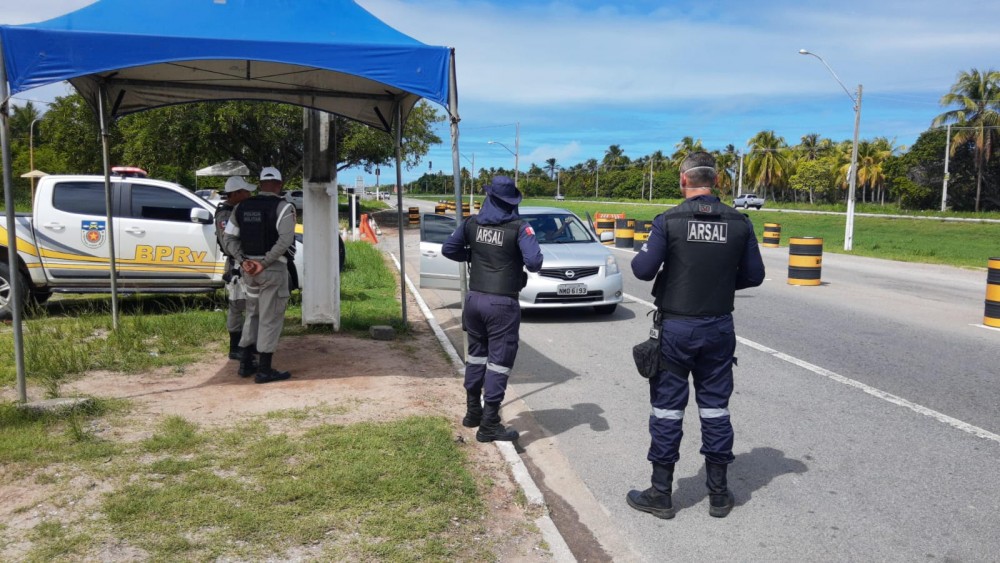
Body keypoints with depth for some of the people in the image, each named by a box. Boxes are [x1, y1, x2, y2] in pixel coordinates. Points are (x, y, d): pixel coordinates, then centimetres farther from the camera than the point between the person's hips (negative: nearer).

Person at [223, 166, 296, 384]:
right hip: (273, 269, -6)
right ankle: (264, 370, 4)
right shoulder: (283, 207, -9)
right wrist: (264, 263, -18)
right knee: (270, 319, 0)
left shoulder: (241, 207, 10)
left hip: (249, 268, 6)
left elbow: (230, 238, 5)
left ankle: (246, 364, 23)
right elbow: (285, 240, -22)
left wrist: (243, 261, -4)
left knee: (252, 315, 19)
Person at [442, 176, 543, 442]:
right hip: (502, 303, -5)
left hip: (475, 299, 5)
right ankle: (489, 424, 5)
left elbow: (449, 249, 9)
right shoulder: (519, 227, -13)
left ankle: (473, 412, 31)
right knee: (498, 361, 2)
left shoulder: (472, 223, 1)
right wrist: (520, 259, 1)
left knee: (476, 354, 20)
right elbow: (534, 262, -21)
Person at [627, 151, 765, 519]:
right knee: (715, 408, 13)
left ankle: (660, 494, 14)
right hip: (719, 327, 3)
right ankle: (719, 493, 22)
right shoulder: (739, 223, -1)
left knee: (667, 408, 6)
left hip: (676, 327, -3)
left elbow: (643, 269, -13)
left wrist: (640, 255, 9)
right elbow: (754, 275, 3)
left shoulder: (669, 221, -12)